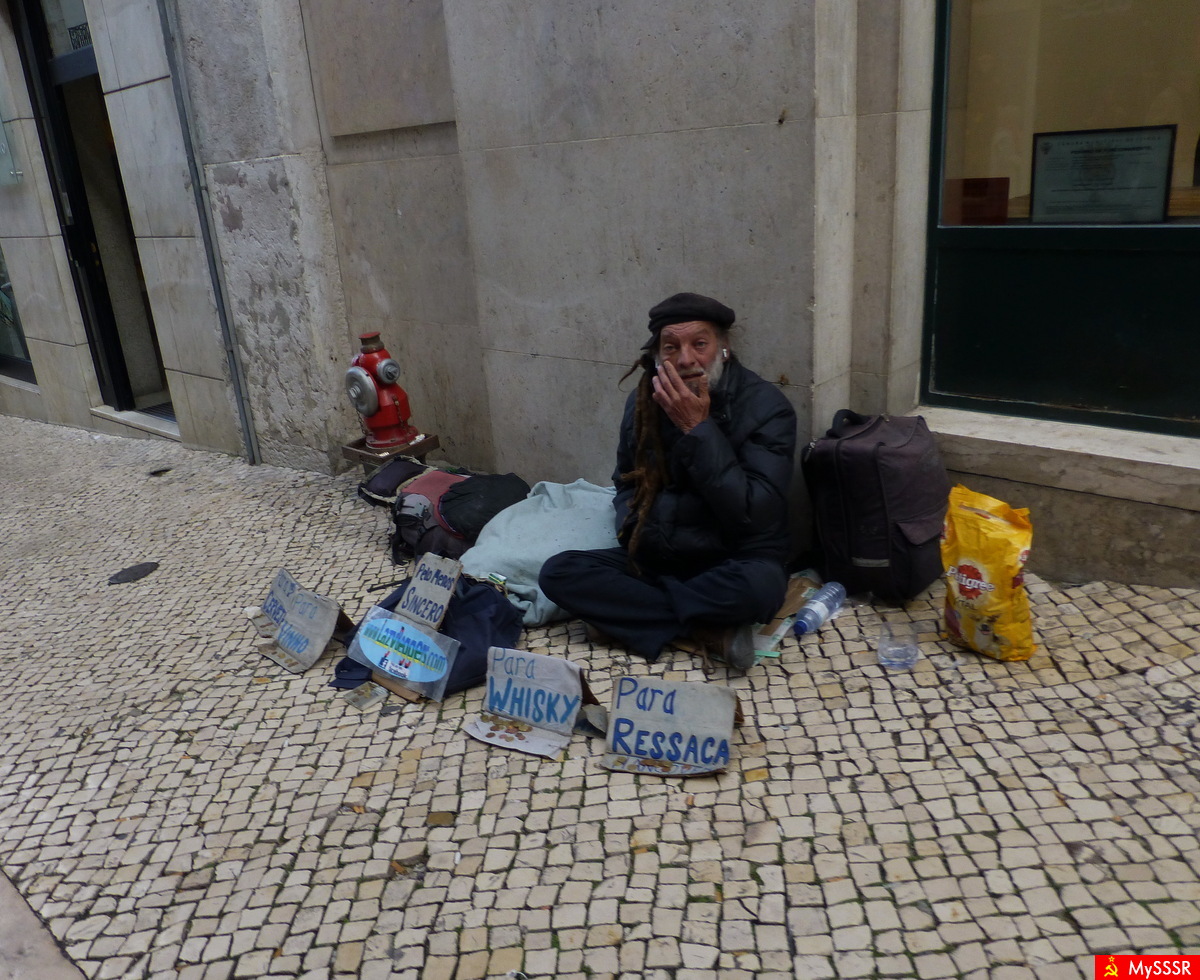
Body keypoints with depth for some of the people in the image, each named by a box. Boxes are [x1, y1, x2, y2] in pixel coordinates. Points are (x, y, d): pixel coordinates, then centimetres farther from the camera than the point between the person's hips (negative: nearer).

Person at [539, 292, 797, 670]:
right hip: (655, 560, 5)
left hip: (733, 563, -5)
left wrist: (697, 428, -23)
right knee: (558, 573, -18)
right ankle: (707, 632, -18)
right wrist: (632, 530, -6)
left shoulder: (765, 406, -12)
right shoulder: (644, 401, 1)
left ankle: (635, 610, -15)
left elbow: (754, 514, -21)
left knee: (758, 586, -39)